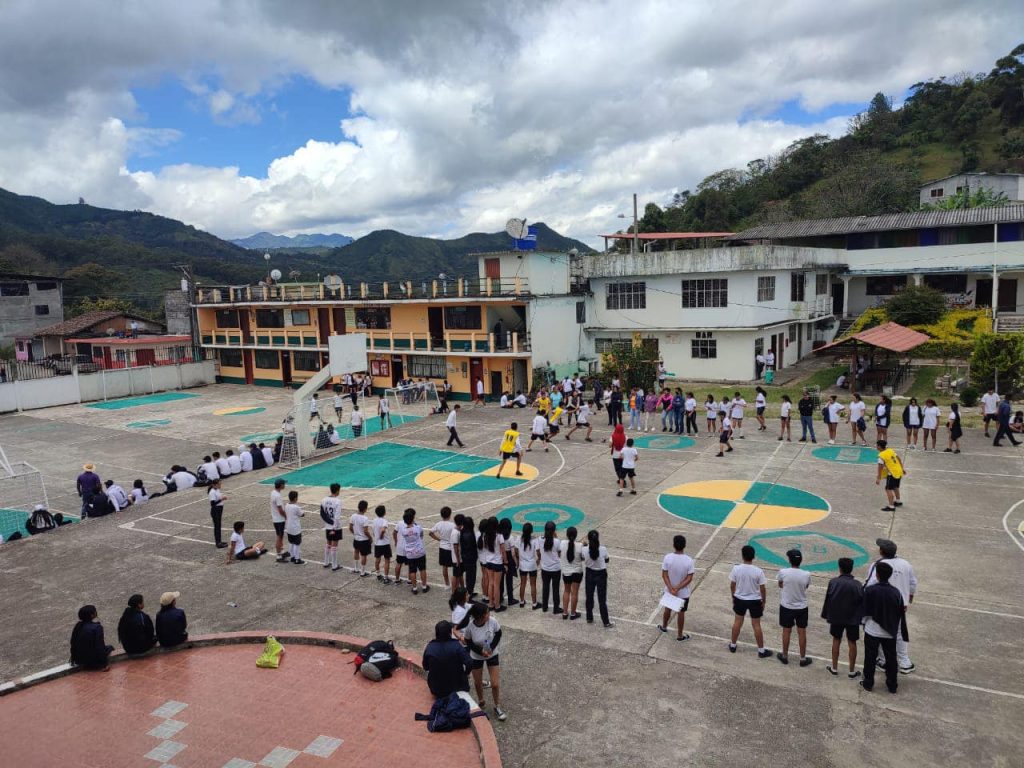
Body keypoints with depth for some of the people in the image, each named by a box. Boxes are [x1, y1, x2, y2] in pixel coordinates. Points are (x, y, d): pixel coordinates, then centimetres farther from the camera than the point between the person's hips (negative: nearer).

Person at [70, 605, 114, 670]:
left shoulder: (78, 626, 1)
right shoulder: (97, 627, -18)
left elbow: (73, 643, 10)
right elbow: (100, 647, -18)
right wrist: (103, 665, -11)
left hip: (78, 659, 6)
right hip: (91, 659, -6)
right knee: (109, 647, 17)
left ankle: (85, 665, 18)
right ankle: (100, 666, 5)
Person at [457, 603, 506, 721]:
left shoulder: (492, 621, -28)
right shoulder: (469, 626, -31)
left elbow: (498, 635, -9)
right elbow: (469, 643, -13)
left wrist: (491, 648, -20)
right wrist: (481, 651, -25)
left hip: (492, 655, 0)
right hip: (476, 657, 0)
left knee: (495, 684, 2)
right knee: (477, 683, 18)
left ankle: (497, 707, 28)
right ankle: (481, 703, 48)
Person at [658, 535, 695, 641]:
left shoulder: (667, 557, -19)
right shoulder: (689, 560, -22)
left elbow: (664, 575, -15)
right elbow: (689, 578, -20)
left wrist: (671, 589, -16)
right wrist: (677, 589, -18)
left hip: (669, 591, 2)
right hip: (683, 593, -2)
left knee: (668, 609, 25)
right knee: (681, 613, 16)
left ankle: (664, 626, 47)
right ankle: (679, 635, 31)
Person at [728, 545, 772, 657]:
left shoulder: (736, 569, -16)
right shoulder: (758, 571, -20)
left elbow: (732, 585, -5)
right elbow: (763, 589, -11)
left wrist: (733, 597, 13)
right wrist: (763, 601, 6)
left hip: (740, 599, 2)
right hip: (755, 601, -2)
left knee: (737, 622, 19)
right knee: (756, 625, 12)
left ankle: (733, 645, 32)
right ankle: (761, 651, 24)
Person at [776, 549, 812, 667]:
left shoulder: (783, 572, -19)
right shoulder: (806, 574, -17)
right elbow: (806, 587, 3)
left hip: (786, 607, 0)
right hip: (802, 607, 1)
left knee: (786, 631, 14)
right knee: (802, 633, 14)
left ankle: (785, 656, 28)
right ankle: (803, 658, 26)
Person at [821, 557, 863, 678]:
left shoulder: (833, 582, -13)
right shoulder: (857, 585, -13)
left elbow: (828, 599, -7)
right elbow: (862, 602, -8)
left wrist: (826, 615, 4)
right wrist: (861, 617, 3)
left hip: (836, 617, 0)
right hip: (853, 618, 0)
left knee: (836, 641, 15)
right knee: (852, 643, 10)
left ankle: (834, 668, 23)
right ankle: (852, 671, 18)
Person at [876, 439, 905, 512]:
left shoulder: (881, 455, -17)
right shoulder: (891, 450, 7)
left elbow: (880, 467, -17)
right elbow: (898, 458, 14)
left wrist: (878, 478, -14)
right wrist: (902, 468, 23)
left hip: (892, 474, -9)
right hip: (899, 471, 9)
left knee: (888, 489, -7)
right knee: (895, 487, 27)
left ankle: (891, 506, -12)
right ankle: (898, 501, 44)